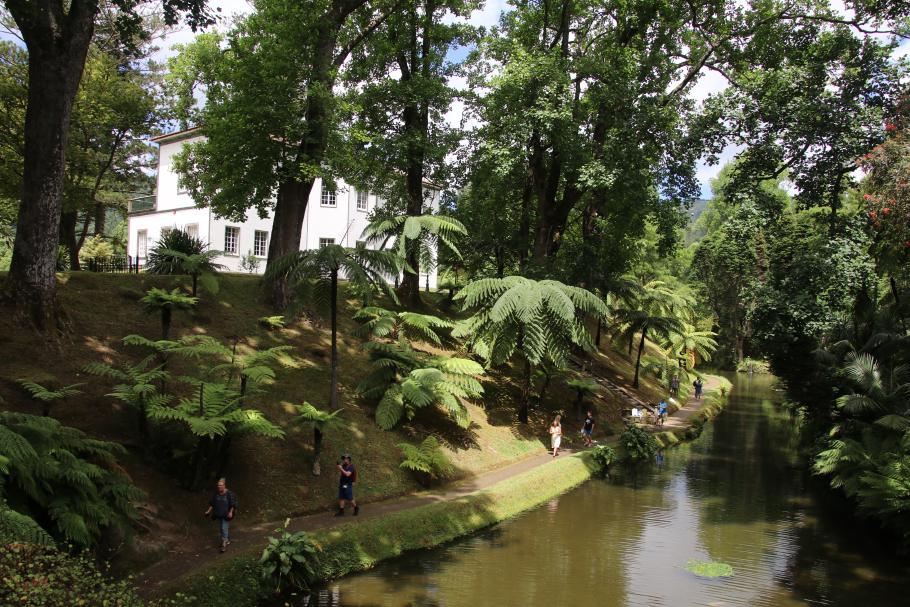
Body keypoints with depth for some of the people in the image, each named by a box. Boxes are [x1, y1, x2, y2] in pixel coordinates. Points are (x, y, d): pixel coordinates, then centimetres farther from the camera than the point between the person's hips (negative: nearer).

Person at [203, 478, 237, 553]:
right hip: (218, 515, 6)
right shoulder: (216, 494, 0)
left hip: (226, 515, -6)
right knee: (220, 529, 16)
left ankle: (224, 545, -4)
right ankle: (228, 539, 37)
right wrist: (209, 511, 4)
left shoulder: (229, 494, -15)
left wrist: (231, 512, -19)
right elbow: (212, 504, 11)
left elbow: (233, 505, -10)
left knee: (224, 528, -10)